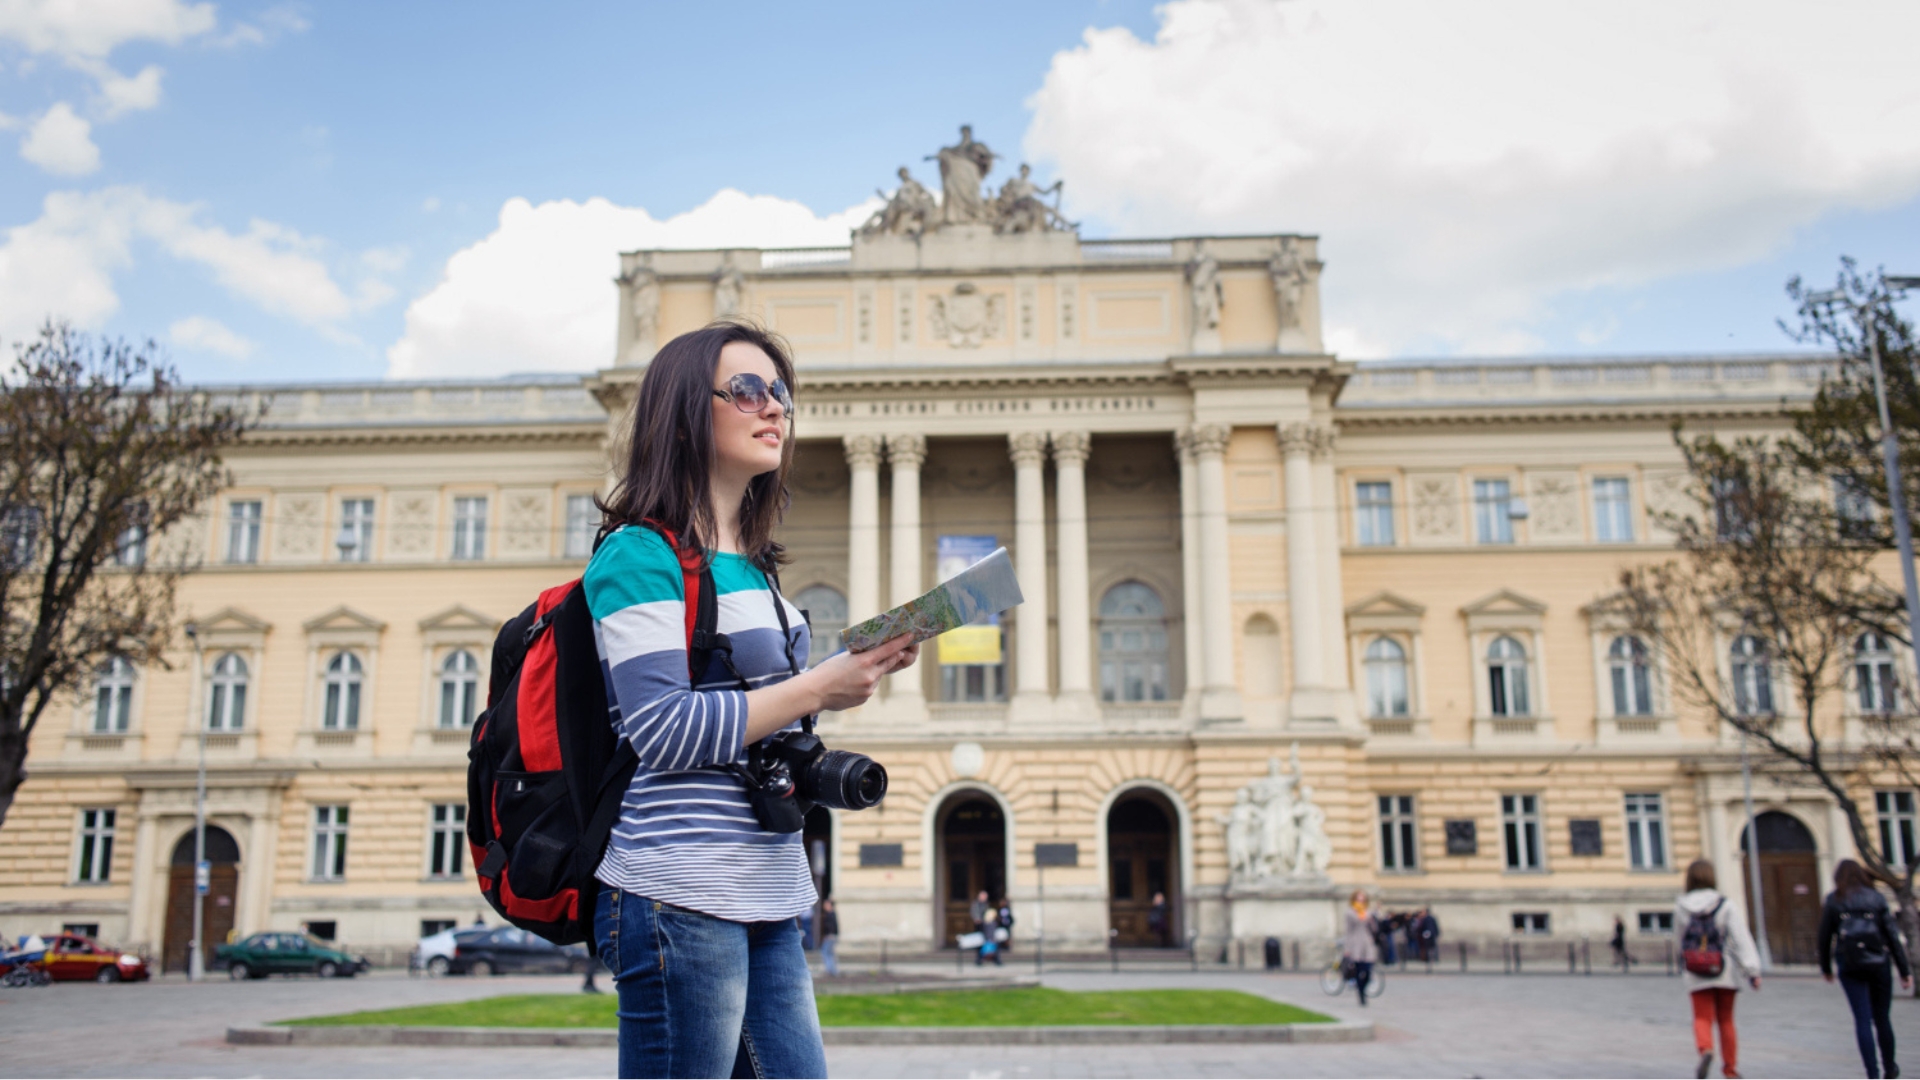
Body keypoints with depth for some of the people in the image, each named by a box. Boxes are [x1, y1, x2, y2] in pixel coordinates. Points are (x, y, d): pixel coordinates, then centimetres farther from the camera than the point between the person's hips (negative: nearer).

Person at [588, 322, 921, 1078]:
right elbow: (660, 728, -17)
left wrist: (857, 671, 8)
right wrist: (817, 688, -16)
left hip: (767, 898, 9)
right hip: (679, 898, -8)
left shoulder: (751, 565, 18)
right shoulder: (640, 554, -8)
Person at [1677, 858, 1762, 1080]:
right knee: (1726, 1020, 12)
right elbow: (1741, 938, -11)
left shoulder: (1681, 908, -1)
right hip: (1725, 972, 0)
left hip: (1697, 976, 0)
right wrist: (1752, 970, -13)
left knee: (1702, 1018, 1)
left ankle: (1705, 1049, -28)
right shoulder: (1725, 906, -5)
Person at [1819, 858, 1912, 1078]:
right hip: (1878, 963, 1)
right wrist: (1905, 970, 1)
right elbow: (1892, 935, -1)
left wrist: (1826, 967, 12)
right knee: (1882, 1017, 15)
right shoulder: (1876, 898, 2)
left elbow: (1825, 937, 1)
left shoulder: (1833, 901, 1)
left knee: (1862, 1019, 0)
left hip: (1850, 967, -1)